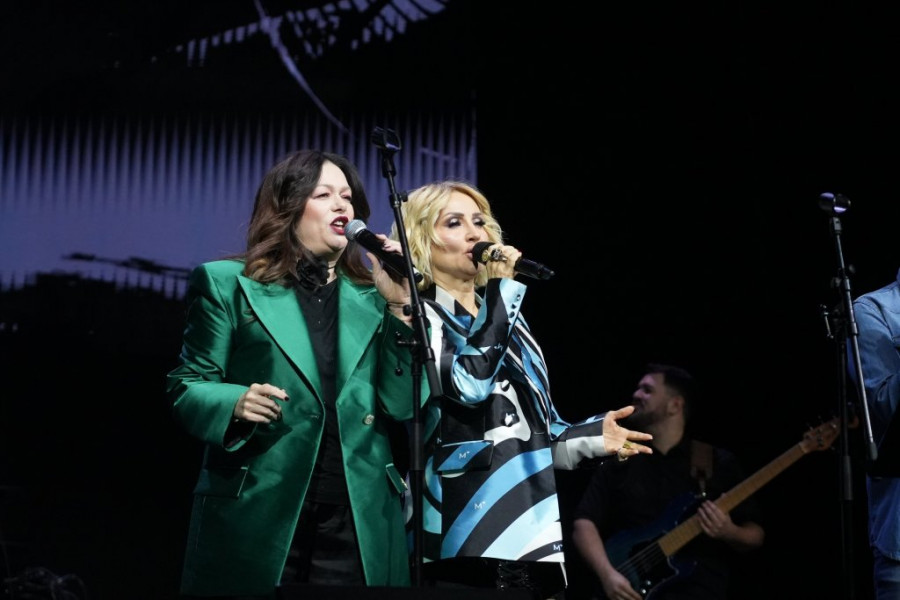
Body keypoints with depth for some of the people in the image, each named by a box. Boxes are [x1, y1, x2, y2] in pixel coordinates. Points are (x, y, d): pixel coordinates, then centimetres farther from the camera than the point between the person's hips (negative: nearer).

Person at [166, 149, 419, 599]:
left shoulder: (372, 298, 14)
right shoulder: (229, 283, 6)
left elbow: (401, 406, 4)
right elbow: (186, 387, 3)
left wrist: (398, 305, -2)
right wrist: (235, 404, -18)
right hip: (255, 519, -2)